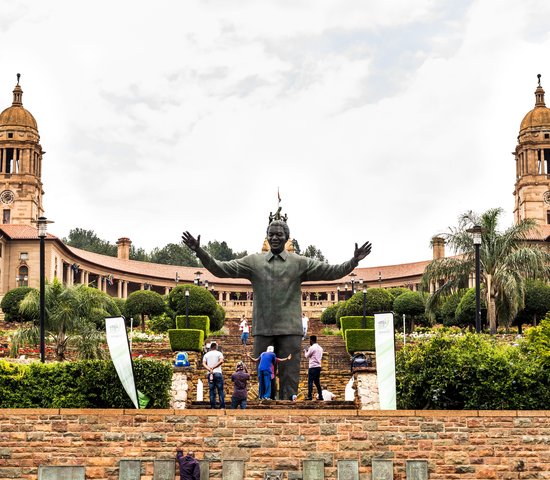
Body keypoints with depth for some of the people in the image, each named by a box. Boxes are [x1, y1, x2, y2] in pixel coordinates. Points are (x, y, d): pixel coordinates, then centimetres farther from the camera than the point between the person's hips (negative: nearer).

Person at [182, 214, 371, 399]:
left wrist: (353, 261, -17)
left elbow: (331, 272, -2)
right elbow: (221, 269, 3)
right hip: (263, 329, 1)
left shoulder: (300, 263, 4)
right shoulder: (253, 261, 7)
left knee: (289, 379, 1)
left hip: (290, 330, -1)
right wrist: (200, 252, -9)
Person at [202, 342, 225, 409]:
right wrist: (214, 367, -15)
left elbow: (204, 364, 1)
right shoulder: (219, 353, 4)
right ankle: (222, 406, -5)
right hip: (218, 373, -3)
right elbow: (221, 361, -14)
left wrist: (209, 369, -11)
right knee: (220, 391, -1)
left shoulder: (206, 354, 14)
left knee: (212, 391, 3)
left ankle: (212, 406, -2)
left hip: (210, 374, 3)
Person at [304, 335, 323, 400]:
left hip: (313, 367, -8)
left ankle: (310, 396, -12)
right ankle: (320, 396, 9)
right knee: (317, 382, 12)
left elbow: (307, 356, -1)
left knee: (310, 382, -7)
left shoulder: (312, 348, -10)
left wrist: (305, 351, 21)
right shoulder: (320, 348, 14)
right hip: (318, 366, 8)